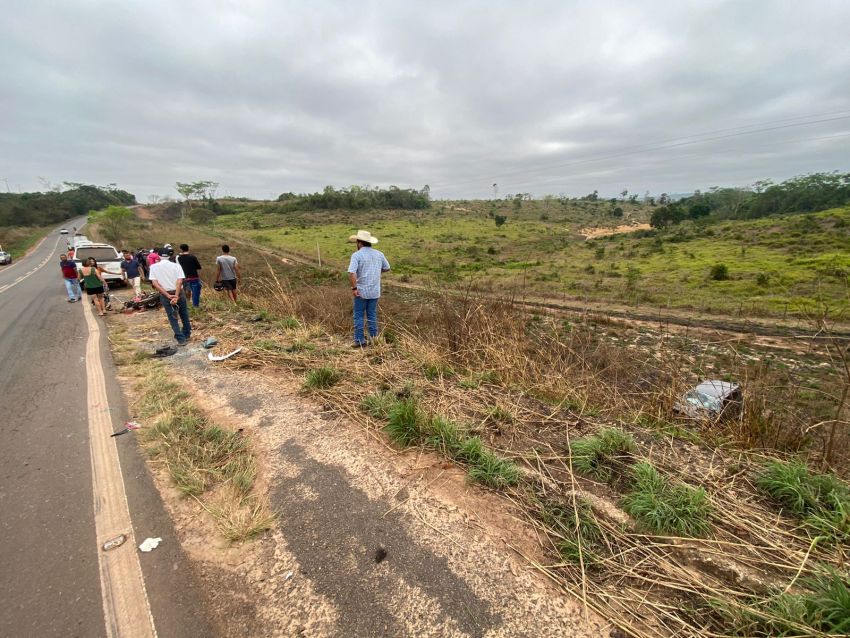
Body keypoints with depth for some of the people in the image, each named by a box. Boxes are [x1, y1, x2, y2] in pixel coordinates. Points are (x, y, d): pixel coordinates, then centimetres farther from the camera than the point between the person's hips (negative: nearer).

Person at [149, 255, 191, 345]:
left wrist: (168, 295, -12)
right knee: (184, 315, 18)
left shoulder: (153, 267, 4)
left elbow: (154, 283, -9)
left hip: (164, 295, 0)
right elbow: (179, 281, -12)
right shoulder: (176, 265, 3)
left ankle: (181, 339, 8)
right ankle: (187, 334, 30)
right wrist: (176, 296, -18)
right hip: (178, 292, 0)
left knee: (172, 317, 9)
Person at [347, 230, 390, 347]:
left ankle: (360, 341, 11)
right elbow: (386, 268, 15)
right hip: (375, 291, 4)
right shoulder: (379, 254, 3)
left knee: (359, 316, 8)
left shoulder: (356, 255, -12)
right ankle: (374, 339, 19)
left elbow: (351, 273, -24)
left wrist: (354, 288, -17)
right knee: (372, 316, 14)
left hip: (361, 291, -4)